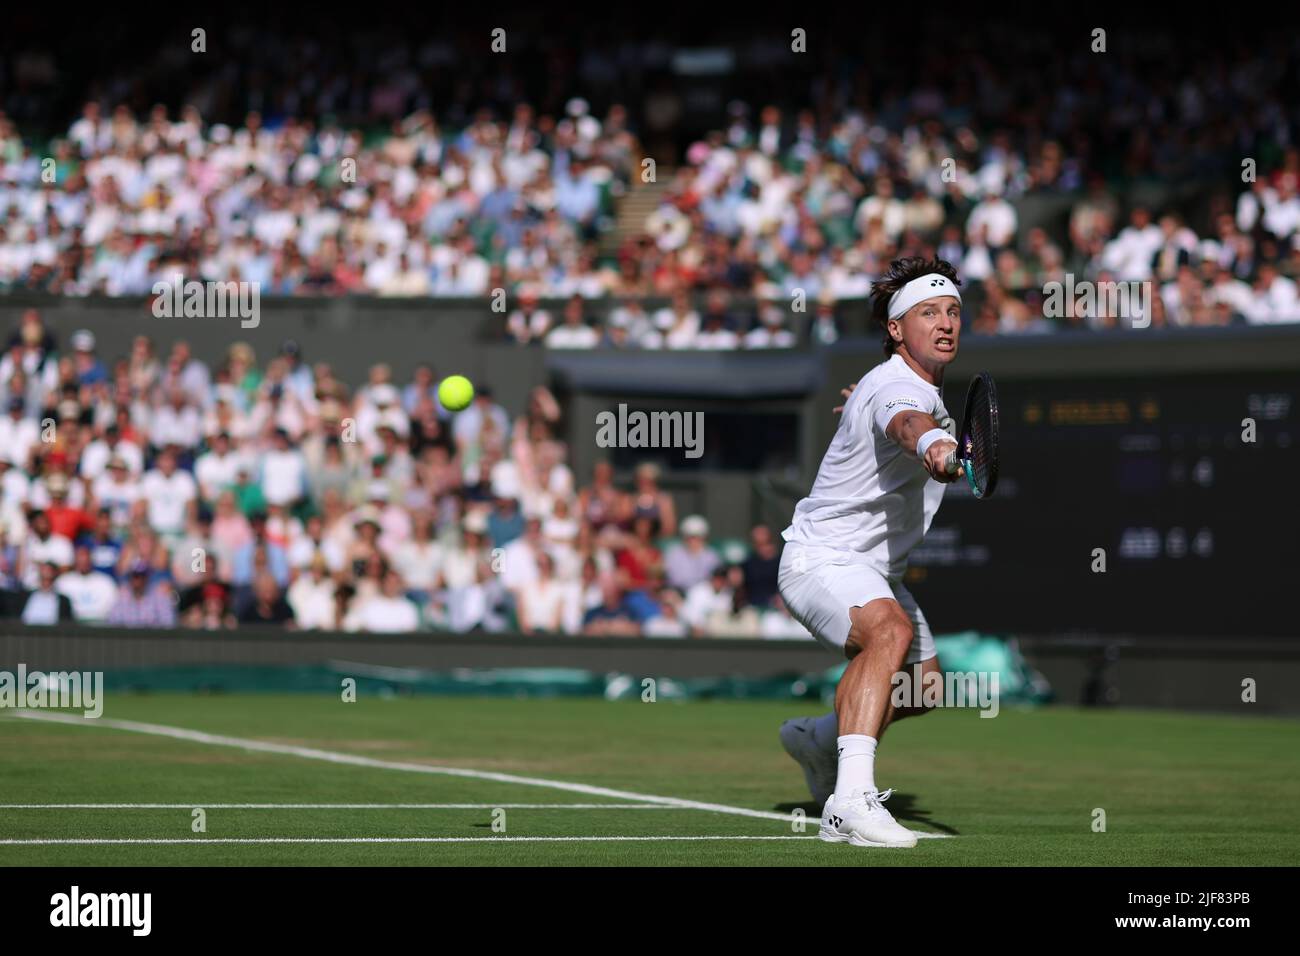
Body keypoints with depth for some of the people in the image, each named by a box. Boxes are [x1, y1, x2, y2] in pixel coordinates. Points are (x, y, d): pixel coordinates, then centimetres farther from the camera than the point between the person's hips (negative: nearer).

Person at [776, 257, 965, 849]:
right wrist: (934, 446, -71)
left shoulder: (926, 389, 7)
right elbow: (906, 424, -52)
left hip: (874, 570, 10)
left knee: (924, 685, 22)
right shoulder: (895, 388, -25)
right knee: (891, 630, -38)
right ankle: (850, 799, -49)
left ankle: (817, 739, 43)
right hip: (821, 560, -10)